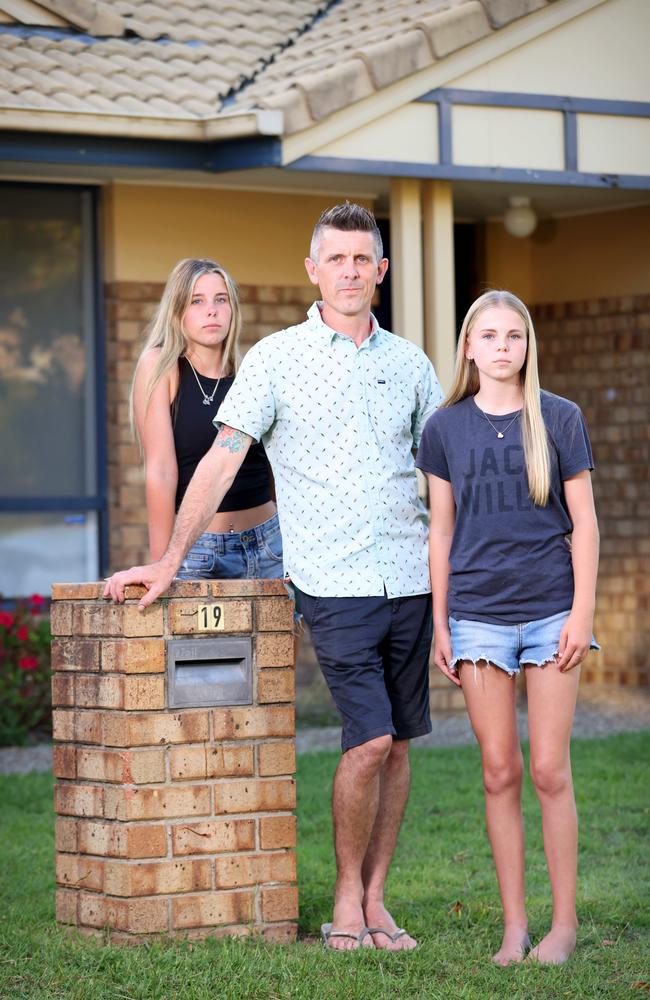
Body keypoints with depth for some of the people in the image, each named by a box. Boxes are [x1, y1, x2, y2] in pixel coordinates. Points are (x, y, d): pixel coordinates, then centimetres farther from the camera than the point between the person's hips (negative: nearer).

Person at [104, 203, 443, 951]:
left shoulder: (409, 364, 11)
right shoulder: (277, 358, 0)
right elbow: (221, 461, -3)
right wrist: (169, 561, -7)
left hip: (409, 579, 4)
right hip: (334, 582, -4)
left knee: (397, 743, 5)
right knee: (369, 740, -12)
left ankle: (375, 901, 14)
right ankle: (346, 898, 5)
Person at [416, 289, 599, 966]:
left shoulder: (559, 420, 1)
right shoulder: (446, 428, 5)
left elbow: (583, 523, 2)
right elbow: (441, 531, 9)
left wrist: (582, 612, -5)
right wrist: (439, 623, 6)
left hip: (551, 611, -1)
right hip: (478, 615, 1)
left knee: (550, 770, -1)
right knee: (499, 773, 4)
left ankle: (564, 922, 9)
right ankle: (514, 923, 12)